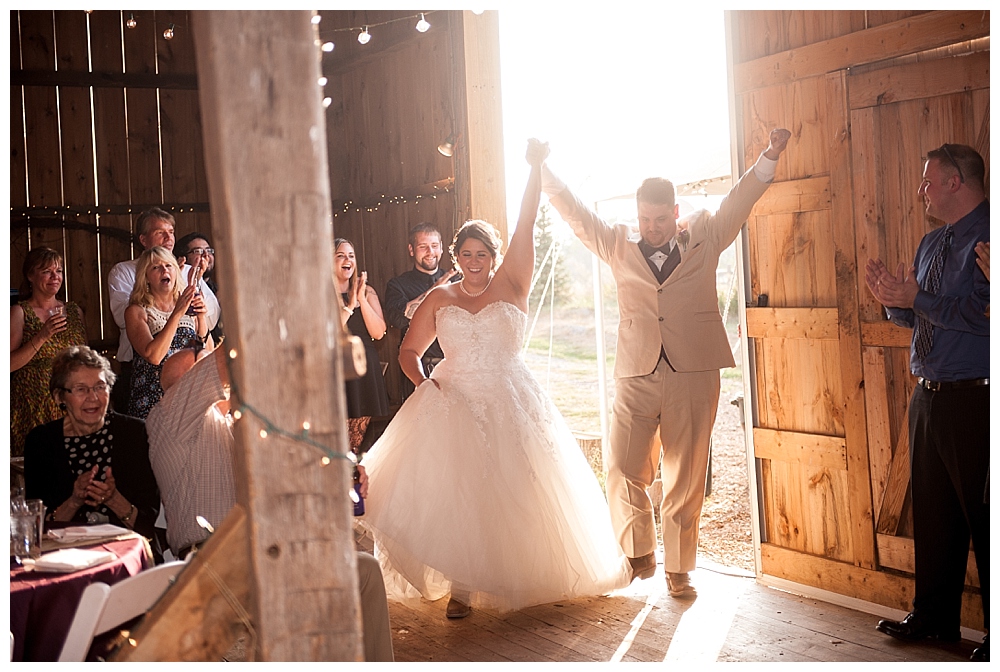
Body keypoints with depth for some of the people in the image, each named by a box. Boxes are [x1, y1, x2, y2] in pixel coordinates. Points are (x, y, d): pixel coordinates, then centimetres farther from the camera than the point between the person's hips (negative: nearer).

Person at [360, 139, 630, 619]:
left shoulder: (511, 286, 3)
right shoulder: (439, 299, 8)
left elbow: (526, 225, -7)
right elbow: (409, 352, 13)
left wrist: (535, 167, -15)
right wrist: (423, 384, -7)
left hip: (510, 406, -1)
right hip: (453, 406, 1)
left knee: (516, 495, 1)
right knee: (455, 495, -3)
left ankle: (531, 577, 19)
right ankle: (462, 587, 7)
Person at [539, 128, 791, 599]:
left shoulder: (703, 239, 11)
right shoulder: (619, 245, 12)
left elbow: (739, 201, 9)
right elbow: (576, 214, 10)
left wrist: (770, 156, -1)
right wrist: (543, 171, 3)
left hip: (694, 377, 0)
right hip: (636, 377, 1)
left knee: (686, 477, 5)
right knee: (623, 470, -9)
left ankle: (678, 568, 20)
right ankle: (640, 553, 14)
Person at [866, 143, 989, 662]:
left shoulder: (988, 235, -12)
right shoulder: (931, 243, 16)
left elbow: (984, 313, -24)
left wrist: (917, 298, -19)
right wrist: (894, 299, 1)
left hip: (974, 401, -9)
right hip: (929, 398, 9)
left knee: (984, 518, 0)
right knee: (931, 512, 17)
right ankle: (933, 618, 31)